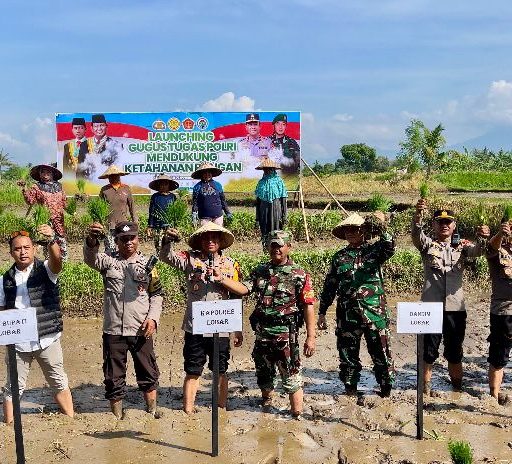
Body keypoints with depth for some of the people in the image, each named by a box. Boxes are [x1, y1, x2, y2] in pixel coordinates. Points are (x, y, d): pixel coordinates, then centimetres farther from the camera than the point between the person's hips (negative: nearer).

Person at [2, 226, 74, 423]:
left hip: (47, 339, -2)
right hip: (17, 342, 2)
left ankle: (72, 421, 20)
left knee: (60, 383, 8)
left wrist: (51, 240, -43)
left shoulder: (45, 269, -2)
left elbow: (57, 260, -24)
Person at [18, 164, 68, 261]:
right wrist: (24, 189, -18)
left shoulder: (58, 186, 12)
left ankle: (64, 261, 17)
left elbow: (64, 201, 18)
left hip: (59, 220, 3)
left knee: (62, 240, 5)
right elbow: (30, 200, -9)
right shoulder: (37, 187, 1)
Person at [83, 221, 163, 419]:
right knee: (114, 375, 7)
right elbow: (91, 258, -18)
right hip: (113, 330, 0)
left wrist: (152, 318, -7)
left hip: (141, 329, 1)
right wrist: (92, 240, -40)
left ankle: (152, 410, 27)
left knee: (148, 372, 11)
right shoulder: (108, 261, 4)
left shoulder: (147, 264, 6)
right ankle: (117, 416, 21)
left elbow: (157, 295, 9)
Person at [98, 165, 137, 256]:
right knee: (110, 250, -5)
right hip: (109, 225, 0)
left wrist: (134, 221, 10)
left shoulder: (126, 188, 8)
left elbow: (131, 206, 12)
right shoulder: (104, 189, 6)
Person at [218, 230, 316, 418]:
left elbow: (308, 306, -6)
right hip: (262, 332, 5)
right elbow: (244, 288, -2)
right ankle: (266, 404, 38)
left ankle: (297, 414, 8)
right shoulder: (260, 272, 11)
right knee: (263, 373, 17)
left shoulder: (299, 274, -4)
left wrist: (310, 337, -11)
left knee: (291, 376, -2)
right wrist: (221, 279, -16)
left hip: (287, 334, -5)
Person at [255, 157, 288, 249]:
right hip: (264, 211, 4)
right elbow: (258, 200, 12)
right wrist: (257, 217, 10)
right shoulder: (261, 182, 8)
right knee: (265, 233, 6)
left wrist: (284, 216, -6)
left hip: (276, 210, -3)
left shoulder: (279, 181, -2)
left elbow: (283, 200, -2)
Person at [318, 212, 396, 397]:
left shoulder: (374, 250, 4)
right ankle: (350, 387, 24)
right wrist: (322, 312, 10)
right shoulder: (339, 257, 10)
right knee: (347, 352, 9)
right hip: (347, 313, 3)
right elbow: (329, 286, 12)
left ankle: (386, 386, 19)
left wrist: (381, 229, -34)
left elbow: (389, 248, -21)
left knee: (380, 351, 3)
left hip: (374, 312, -2)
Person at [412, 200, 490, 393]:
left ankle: (457, 390, 28)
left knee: (455, 354, 14)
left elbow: (478, 250, -10)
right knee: (428, 353, 2)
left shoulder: (461, 246, 11)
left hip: (456, 307, 2)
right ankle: (426, 392, 12)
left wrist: (483, 238, -35)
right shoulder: (427, 244, 4)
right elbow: (416, 234, -17)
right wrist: (418, 215, -39)